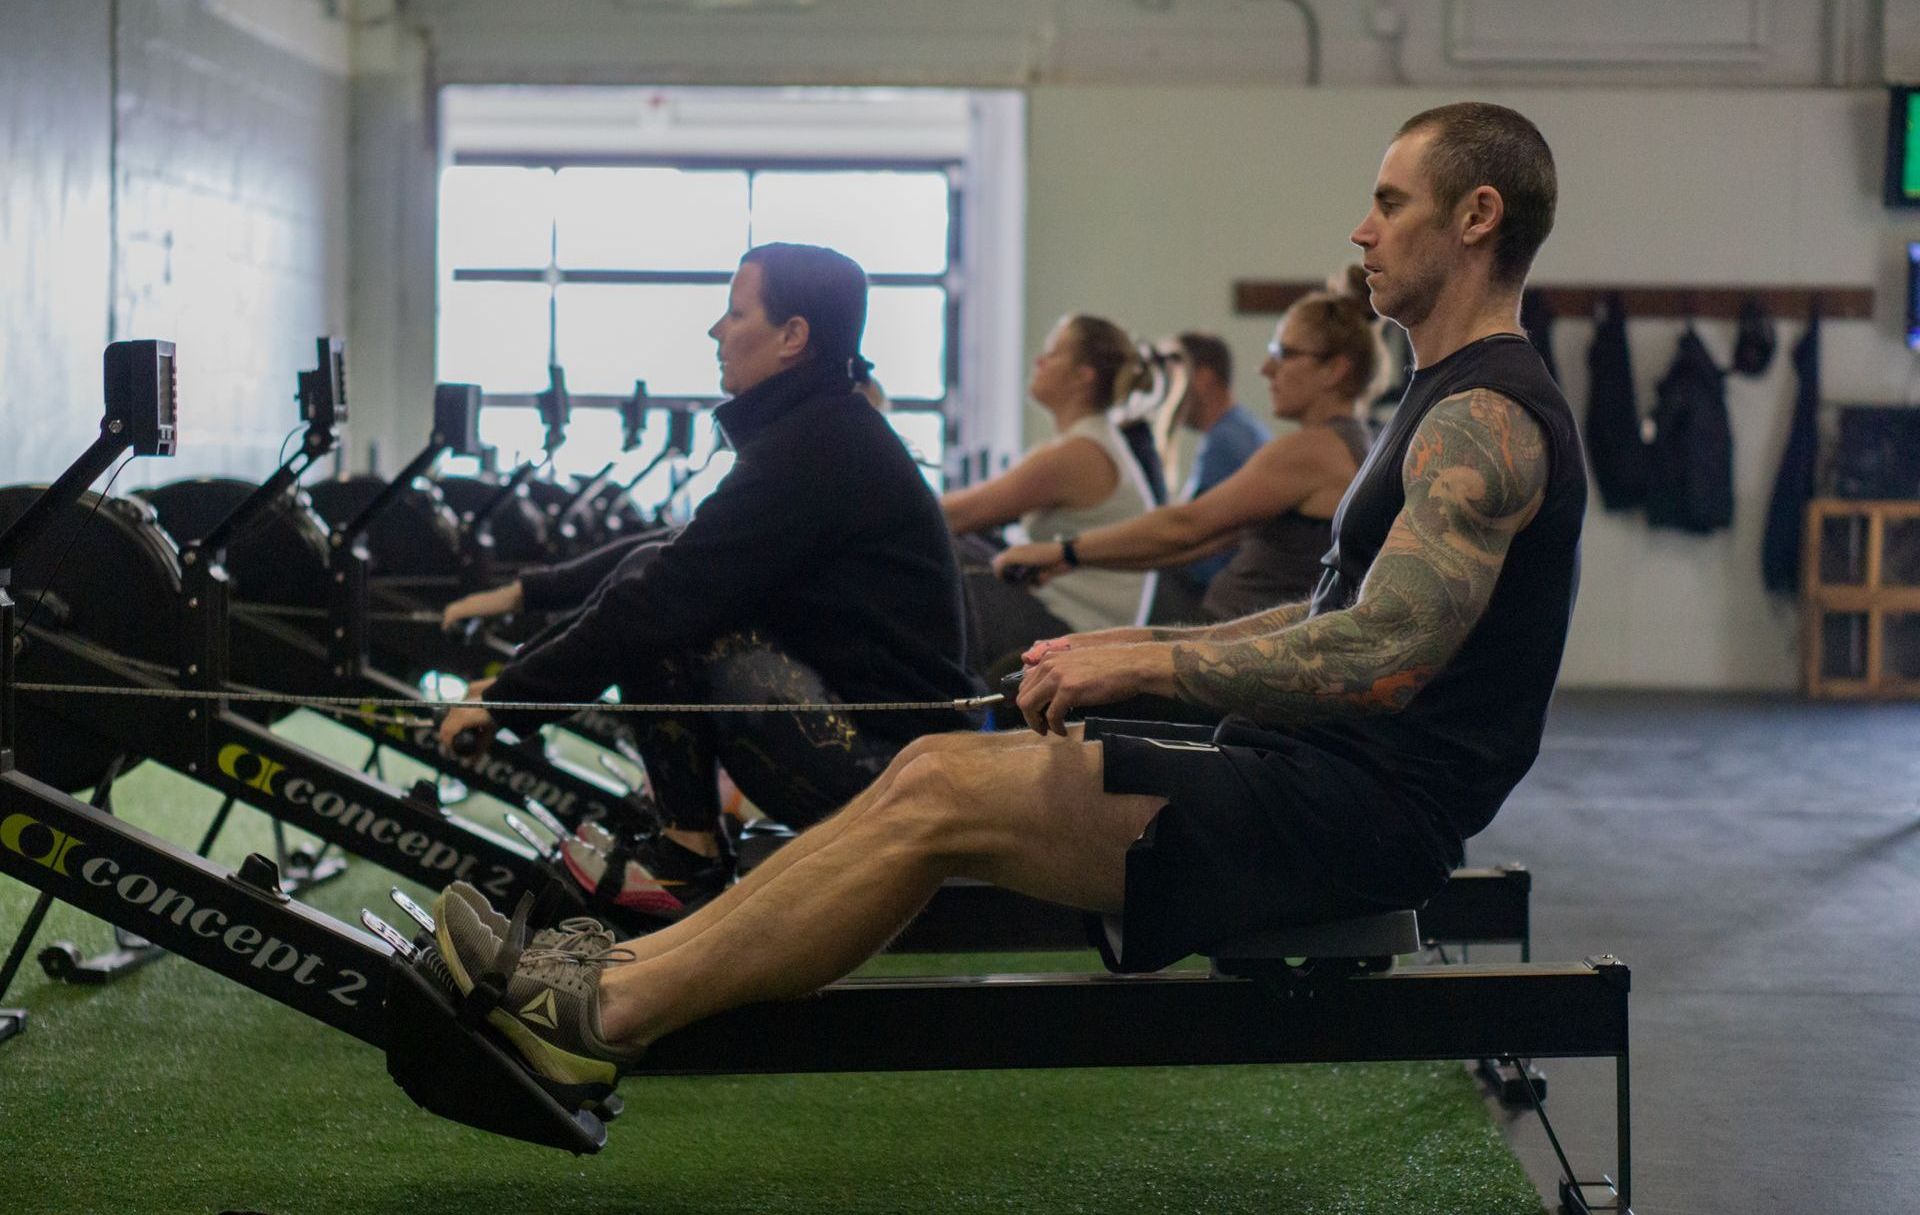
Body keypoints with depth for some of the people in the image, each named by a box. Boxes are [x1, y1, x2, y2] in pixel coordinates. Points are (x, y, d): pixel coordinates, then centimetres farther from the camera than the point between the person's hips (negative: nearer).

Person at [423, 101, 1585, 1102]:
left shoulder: (1487, 419, -16)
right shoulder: (1459, 404, 19)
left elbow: (1379, 659, -26)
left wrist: (1146, 664, -20)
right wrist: (1129, 648, 18)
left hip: (1356, 814, -10)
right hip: (1321, 780, 10)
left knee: (946, 795, -15)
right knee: (938, 769, 2)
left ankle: (609, 1019, -11)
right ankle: (629, 972, 1)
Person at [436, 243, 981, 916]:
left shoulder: (812, 446, -18)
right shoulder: (831, 429, 14)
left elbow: (672, 591, -19)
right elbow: (664, 562, 19)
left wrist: (512, 696, -13)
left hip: (882, 762, -10)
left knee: (660, 613, -16)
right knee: (647, 576, 6)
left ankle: (688, 853, -6)